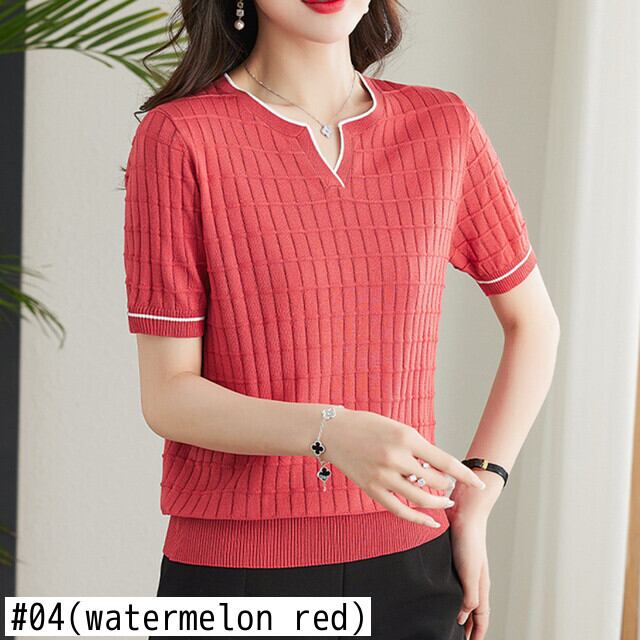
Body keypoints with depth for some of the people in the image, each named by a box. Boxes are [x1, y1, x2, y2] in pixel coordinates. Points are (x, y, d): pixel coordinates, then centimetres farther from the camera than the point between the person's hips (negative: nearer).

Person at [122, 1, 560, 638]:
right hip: (234, 568, -3)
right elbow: (167, 395, -10)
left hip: (410, 570, 3)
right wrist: (330, 433, -27)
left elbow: (533, 322, 13)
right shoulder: (179, 137, -9)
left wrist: (476, 498, 4)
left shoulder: (443, 126, 1)